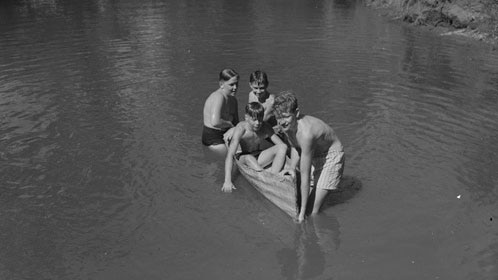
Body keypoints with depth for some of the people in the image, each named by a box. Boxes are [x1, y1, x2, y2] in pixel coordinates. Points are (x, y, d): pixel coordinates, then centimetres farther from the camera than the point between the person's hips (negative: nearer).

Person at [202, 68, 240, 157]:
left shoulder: (233, 100, 8)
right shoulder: (218, 97, -22)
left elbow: (236, 122, 13)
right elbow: (215, 122, -34)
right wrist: (229, 124, -17)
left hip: (225, 135, 9)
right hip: (213, 139, -9)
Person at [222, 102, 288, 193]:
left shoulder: (265, 128, -13)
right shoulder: (241, 128, -25)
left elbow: (283, 145, -9)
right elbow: (230, 154, -33)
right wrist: (227, 181, -42)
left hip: (259, 158, 4)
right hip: (242, 159, -4)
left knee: (282, 147, -18)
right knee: (249, 158, -39)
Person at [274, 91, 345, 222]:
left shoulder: (305, 133, -41)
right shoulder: (286, 125, -19)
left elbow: (305, 176, -35)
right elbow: (294, 147, 5)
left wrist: (302, 212, -28)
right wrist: (292, 168, -8)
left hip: (331, 155, -7)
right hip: (313, 153, 8)